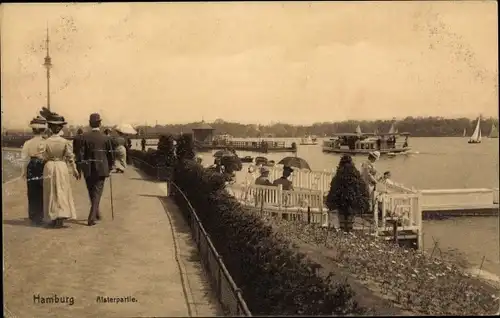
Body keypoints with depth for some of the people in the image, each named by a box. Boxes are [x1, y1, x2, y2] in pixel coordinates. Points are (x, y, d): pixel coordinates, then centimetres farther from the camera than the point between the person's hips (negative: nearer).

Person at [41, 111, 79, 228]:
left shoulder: (46, 142, -7)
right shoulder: (65, 142, -6)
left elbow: (44, 157, -3)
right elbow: (70, 157, -3)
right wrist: (75, 171, 4)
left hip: (49, 167, 0)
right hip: (62, 167, 0)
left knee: (51, 193, 11)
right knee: (62, 192, 6)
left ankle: (53, 218, 16)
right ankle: (61, 217, -4)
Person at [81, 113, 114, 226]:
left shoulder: (85, 137, -5)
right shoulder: (105, 138, -4)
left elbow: (81, 153, -5)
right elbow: (110, 154, 1)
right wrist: (110, 167, 14)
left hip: (88, 169, 1)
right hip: (101, 169, -1)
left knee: (92, 193, 17)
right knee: (97, 192, 2)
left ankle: (96, 214, 31)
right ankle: (91, 217, -9)